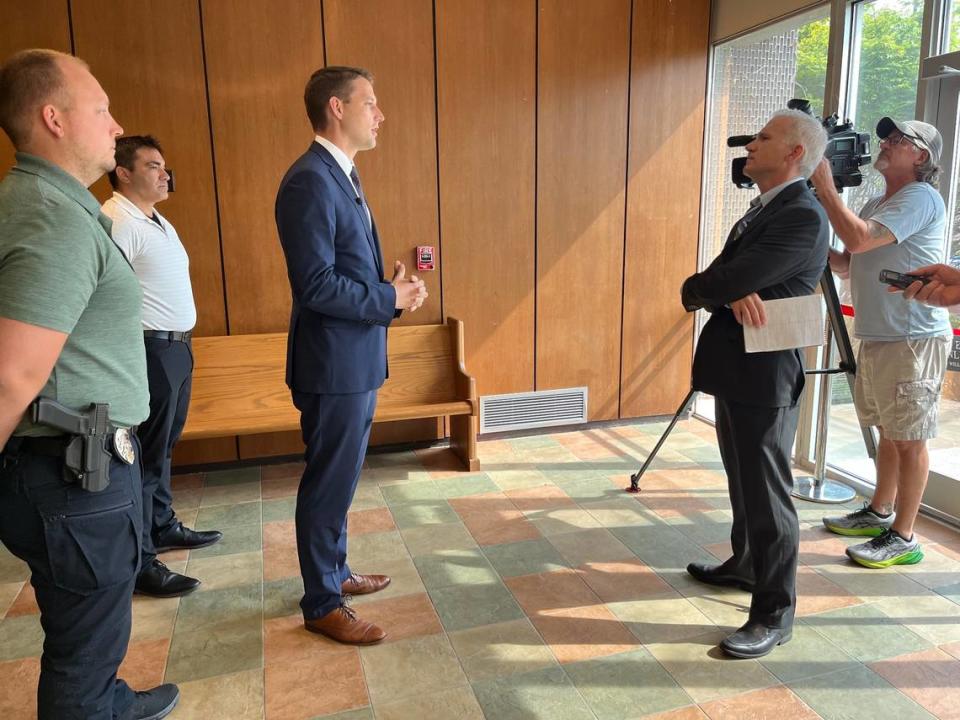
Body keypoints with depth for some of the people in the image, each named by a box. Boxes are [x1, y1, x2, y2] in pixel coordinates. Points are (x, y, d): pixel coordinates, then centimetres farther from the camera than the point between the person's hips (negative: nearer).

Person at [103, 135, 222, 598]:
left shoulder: (159, 223, 17)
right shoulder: (115, 222, -15)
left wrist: (178, 343, 19)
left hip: (176, 347, 10)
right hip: (150, 350, -10)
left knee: (163, 447, 19)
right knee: (144, 456, -3)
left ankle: (162, 526, 34)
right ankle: (139, 562, 7)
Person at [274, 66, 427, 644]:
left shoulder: (342, 175, 14)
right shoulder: (310, 181, -18)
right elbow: (315, 285, -24)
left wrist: (393, 284, 2)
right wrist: (391, 299, -15)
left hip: (357, 362, 10)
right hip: (334, 365, -10)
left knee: (339, 480, 21)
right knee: (330, 484, 4)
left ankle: (334, 571, 39)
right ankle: (323, 605, 22)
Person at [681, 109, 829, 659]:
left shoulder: (803, 216, -17)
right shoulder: (763, 210, 15)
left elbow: (724, 281, -25)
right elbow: (721, 279, 7)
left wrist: (695, 289, -3)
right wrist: (731, 292, -17)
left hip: (764, 376, -10)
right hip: (735, 370, 10)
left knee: (768, 494, 0)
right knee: (743, 483, 22)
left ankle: (775, 614, 14)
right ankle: (746, 565, 41)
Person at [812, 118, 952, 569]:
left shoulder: (921, 198, -11)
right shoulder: (876, 204, 18)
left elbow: (858, 239, -25)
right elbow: (846, 262, 16)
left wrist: (824, 184, -19)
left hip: (913, 339, -9)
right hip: (876, 336, 9)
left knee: (909, 438, -3)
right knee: (889, 432, 18)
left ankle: (902, 538, 6)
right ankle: (879, 513, 31)